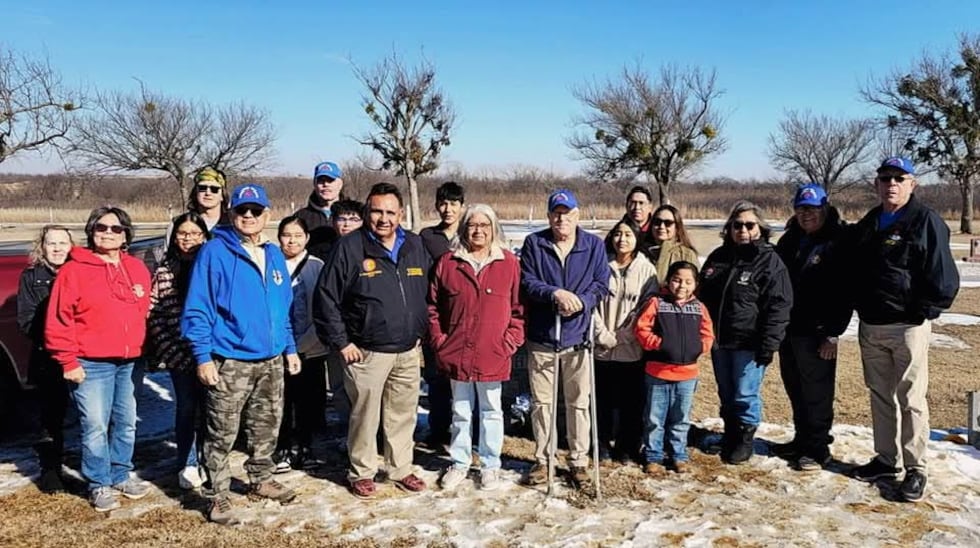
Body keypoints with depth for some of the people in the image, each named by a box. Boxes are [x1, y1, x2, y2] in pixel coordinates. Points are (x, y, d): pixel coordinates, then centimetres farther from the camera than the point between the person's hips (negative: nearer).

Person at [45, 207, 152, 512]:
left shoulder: (137, 268, 10)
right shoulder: (74, 270, -6)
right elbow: (58, 321, -8)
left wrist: (144, 351, 11)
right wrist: (68, 361, -11)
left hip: (131, 363, 5)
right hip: (91, 365, -5)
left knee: (126, 423, 13)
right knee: (95, 427, -1)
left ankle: (121, 475, 28)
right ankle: (99, 485, 13)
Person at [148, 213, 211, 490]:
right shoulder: (163, 272, 3)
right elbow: (152, 315, 2)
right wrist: (166, 349, -6)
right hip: (179, 354, 0)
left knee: (207, 408, 7)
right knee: (186, 408, 9)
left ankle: (206, 462, 22)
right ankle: (187, 465, 20)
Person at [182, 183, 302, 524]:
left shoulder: (274, 255, 11)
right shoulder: (215, 252, -9)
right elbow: (197, 309, -12)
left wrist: (290, 348, 14)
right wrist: (203, 356, -16)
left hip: (271, 361, 6)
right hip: (229, 362, -6)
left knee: (267, 428, 17)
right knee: (222, 434, 1)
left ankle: (261, 480, 34)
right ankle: (219, 497, 14)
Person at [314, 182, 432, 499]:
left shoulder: (415, 246, 6)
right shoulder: (350, 248, -10)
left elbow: (428, 292, 17)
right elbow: (326, 297, -9)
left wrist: (421, 332, 11)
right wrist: (341, 342, -10)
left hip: (409, 351, 5)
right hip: (367, 352, -4)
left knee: (404, 414, 14)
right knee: (365, 415, 6)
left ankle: (401, 469, 31)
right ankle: (362, 473, 24)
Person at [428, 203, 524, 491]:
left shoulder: (509, 264, 0)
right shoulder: (447, 263, 3)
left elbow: (519, 308, 1)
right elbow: (433, 306, 6)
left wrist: (510, 342, -7)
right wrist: (439, 341, -1)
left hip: (493, 356, -1)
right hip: (456, 354, 2)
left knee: (491, 411, 10)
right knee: (461, 411, 14)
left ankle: (490, 465, 24)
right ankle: (460, 463, 28)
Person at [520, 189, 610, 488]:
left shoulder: (595, 245, 2)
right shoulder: (533, 243, 1)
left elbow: (601, 285, -2)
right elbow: (527, 282, -7)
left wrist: (580, 302, -21)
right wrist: (555, 294, -23)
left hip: (578, 338, 0)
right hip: (541, 338, 0)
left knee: (579, 402, 7)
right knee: (541, 402, 10)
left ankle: (579, 460, 21)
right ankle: (541, 459, 24)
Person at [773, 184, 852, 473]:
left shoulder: (840, 241, -8)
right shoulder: (790, 239, 13)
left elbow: (846, 289, -13)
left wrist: (833, 333, -15)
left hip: (816, 332, -7)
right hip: (788, 327, 7)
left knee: (816, 392, -1)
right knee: (795, 388, 15)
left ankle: (817, 449, 10)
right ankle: (802, 440, 29)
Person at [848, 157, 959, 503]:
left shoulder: (926, 222, -8)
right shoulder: (867, 225, 12)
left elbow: (943, 281, -12)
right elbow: (854, 272, 21)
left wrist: (919, 315, -11)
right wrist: (861, 308, 11)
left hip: (907, 327, -6)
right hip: (870, 326, 6)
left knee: (910, 399, -1)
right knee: (880, 396, 13)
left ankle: (916, 469, 9)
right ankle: (886, 459, 24)